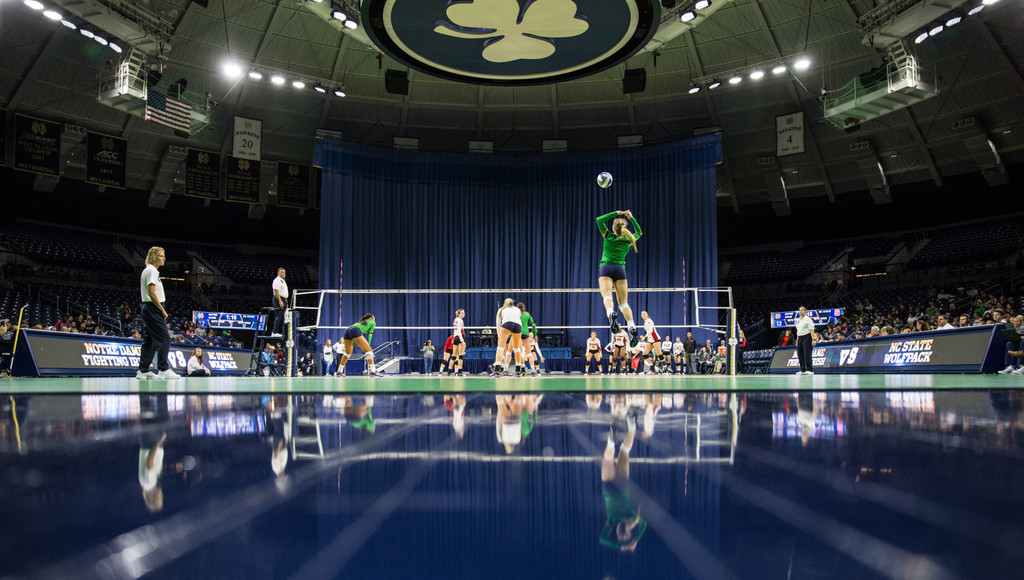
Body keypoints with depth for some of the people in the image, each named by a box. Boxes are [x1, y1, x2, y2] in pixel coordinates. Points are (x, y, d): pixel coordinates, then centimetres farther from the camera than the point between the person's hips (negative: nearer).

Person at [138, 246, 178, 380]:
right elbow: (152, 294, -19)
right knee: (164, 338, -10)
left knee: (149, 339, 10)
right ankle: (163, 370, -10)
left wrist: (161, 310, 16)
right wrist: (162, 310, -16)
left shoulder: (150, 270, 19)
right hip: (153, 308, -10)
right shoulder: (152, 270, -12)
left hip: (148, 309, 10)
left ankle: (143, 371, 12)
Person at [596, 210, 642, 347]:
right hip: (620, 269, 3)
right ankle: (632, 327, -20)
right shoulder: (628, 240, 12)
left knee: (607, 296, -20)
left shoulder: (609, 237, 4)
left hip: (606, 268, -2)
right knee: (623, 302, 0)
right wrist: (631, 218, 25)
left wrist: (617, 213, 10)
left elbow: (599, 220, 11)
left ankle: (611, 313, -52)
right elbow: (639, 232, 33)